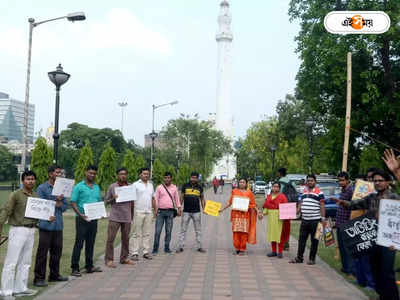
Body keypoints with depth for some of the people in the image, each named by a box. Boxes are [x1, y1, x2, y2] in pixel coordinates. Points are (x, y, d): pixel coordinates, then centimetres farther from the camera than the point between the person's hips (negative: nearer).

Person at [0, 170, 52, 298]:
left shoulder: (36, 196, 9)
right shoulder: (16, 195, -8)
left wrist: (48, 217, -5)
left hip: (31, 231, 6)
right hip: (18, 230, -6)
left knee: (25, 262, 12)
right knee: (11, 262, -2)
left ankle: (20, 288, 21)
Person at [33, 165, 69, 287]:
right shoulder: (42, 188, -3)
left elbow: (65, 206, 10)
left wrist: (58, 202, -10)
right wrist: (56, 202, -10)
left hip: (58, 225, 6)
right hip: (46, 225, -6)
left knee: (57, 251, 12)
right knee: (42, 253, -2)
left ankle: (54, 275, 24)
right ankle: (39, 278, 5)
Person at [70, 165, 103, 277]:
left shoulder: (97, 187, 15)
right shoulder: (79, 187, -4)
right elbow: (73, 202, -8)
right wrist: (80, 214, -20)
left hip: (94, 219, 6)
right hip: (82, 219, -6)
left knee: (90, 243, 12)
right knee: (79, 243, -4)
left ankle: (89, 266, 21)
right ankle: (75, 268, 2)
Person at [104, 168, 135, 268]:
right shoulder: (112, 186, 1)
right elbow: (106, 201, 5)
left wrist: (132, 215, 10)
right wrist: (113, 198, -15)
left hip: (127, 217, 3)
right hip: (115, 217, -3)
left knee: (125, 238, 8)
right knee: (110, 238, -5)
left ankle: (124, 258, 19)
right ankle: (109, 259, 3)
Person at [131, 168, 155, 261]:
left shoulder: (150, 185, 16)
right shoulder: (135, 185, -1)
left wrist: (154, 210, 14)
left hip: (149, 212, 5)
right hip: (138, 212, -5)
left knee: (147, 233, 7)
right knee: (137, 234, -2)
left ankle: (146, 252, 13)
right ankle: (135, 253, 2)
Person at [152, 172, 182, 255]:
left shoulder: (174, 188, 10)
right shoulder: (159, 187, 4)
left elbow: (177, 199, 15)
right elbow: (156, 199, 2)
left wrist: (179, 208, 6)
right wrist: (155, 209, -7)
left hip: (170, 211, 2)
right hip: (160, 211, -2)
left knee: (168, 231, 4)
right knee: (158, 231, -4)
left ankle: (167, 248, 13)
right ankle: (155, 248, 4)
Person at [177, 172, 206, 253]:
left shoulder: (199, 187, 7)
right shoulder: (185, 186, 3)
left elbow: (202, 198, 13)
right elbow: (182, 197, 6)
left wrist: (204, 209, 3)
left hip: (196, 212, 1)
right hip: (186, 211, -1)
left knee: (198, 230, 6)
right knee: (183, 229, 1)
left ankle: (199, 247, 13)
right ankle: (181, 247, 7)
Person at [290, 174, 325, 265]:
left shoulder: (319, 193, -5)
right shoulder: (304, 192, 14)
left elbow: (322, 206, -8)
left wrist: (323, 218, -13)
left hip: (315, 220, -6)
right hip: (304, 220, 6)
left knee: (314, 240, 4)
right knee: (301, 239, 8)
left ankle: (312, 259, 13)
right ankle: (299, 258, 16)